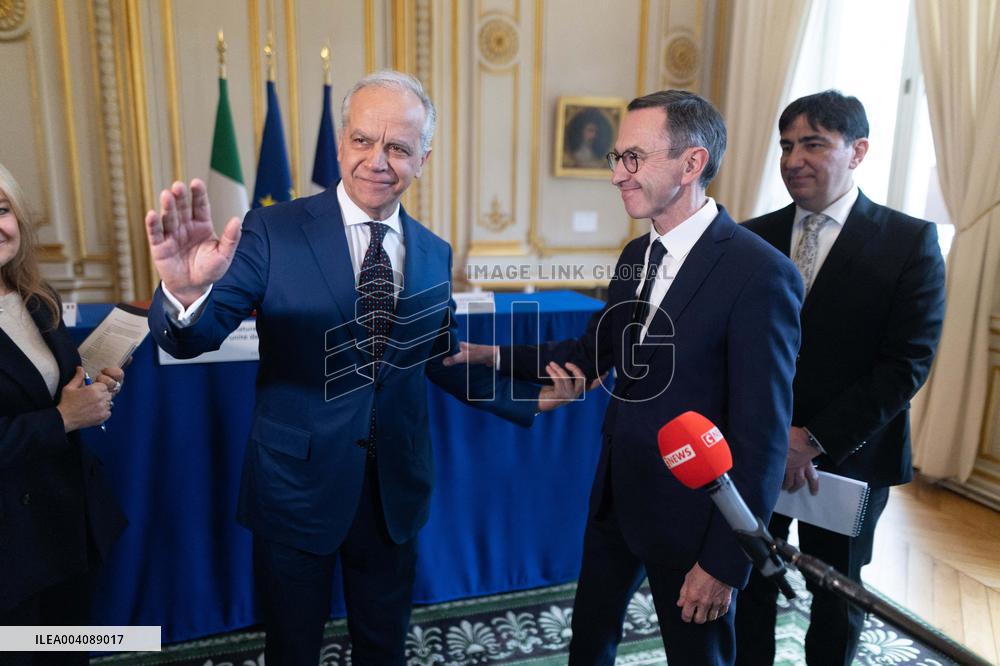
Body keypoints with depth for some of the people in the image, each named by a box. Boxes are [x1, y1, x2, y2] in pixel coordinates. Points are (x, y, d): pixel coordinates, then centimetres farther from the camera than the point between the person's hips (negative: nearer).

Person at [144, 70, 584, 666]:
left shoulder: (435, 254, 0)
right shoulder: (273, 232, -13)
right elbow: (193, 336, -21)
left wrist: (530, 397, 4)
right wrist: (185, 292, -43)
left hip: (396, 492, 4)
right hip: (298, 486, -3)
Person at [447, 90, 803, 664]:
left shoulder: (761, 273, -22)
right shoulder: (636, 255, 3)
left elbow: (763, 434, -21)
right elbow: (592, 353, 9)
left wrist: (726, 561, -17)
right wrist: (496, 355, -3)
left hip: (690, 512, -6)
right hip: (617, 494, 7)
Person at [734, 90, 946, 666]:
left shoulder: (910, 241, -7)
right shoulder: (753, 239, 0)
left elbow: (907, 365, -13)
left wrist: (816, 439, -18)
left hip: (847, 457, -1)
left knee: (838, 593, 18)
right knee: (749, 582, 12)